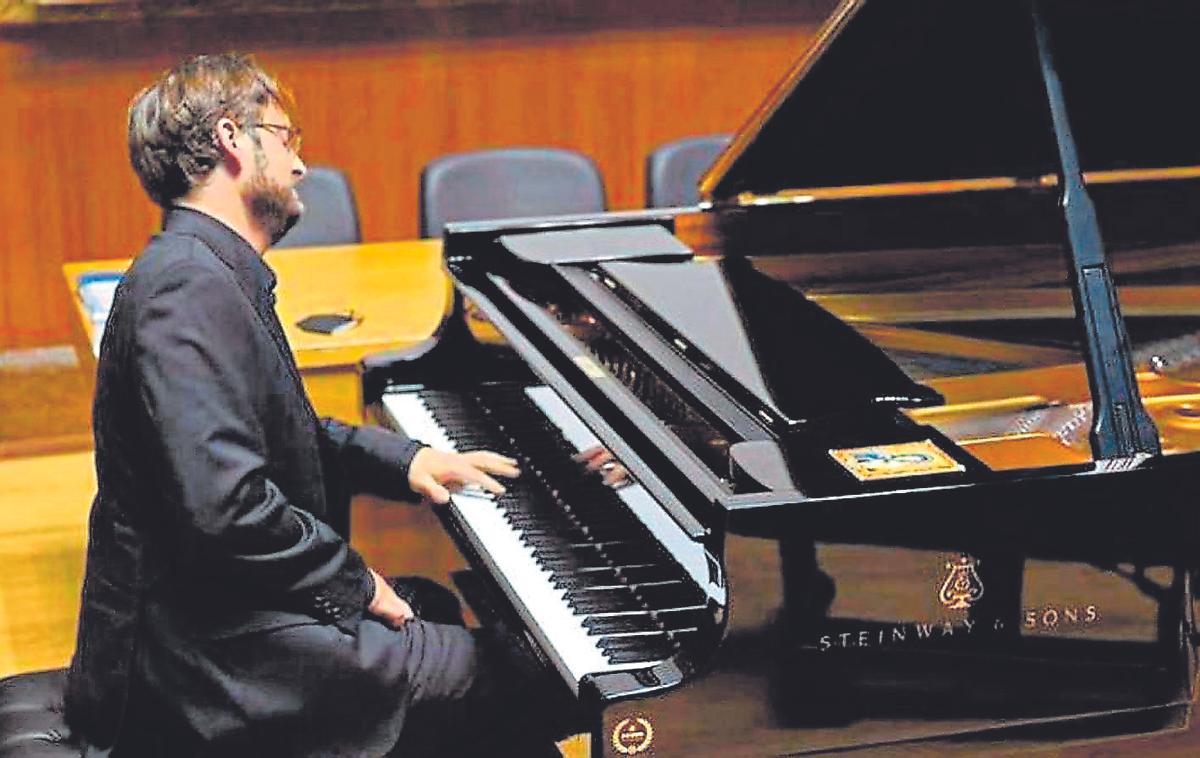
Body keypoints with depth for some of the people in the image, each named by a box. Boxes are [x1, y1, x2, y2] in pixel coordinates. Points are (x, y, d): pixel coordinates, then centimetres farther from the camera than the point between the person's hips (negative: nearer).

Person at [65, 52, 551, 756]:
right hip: (199, 650, -11)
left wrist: (404, 459, 10)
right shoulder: (192, 287, -23)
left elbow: (283, 435, 24)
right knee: (496, 665, -9)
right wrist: (353, 583, -17)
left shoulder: (208, 271, 11)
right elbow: (225, 507, -31)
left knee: (435, 603, 23)